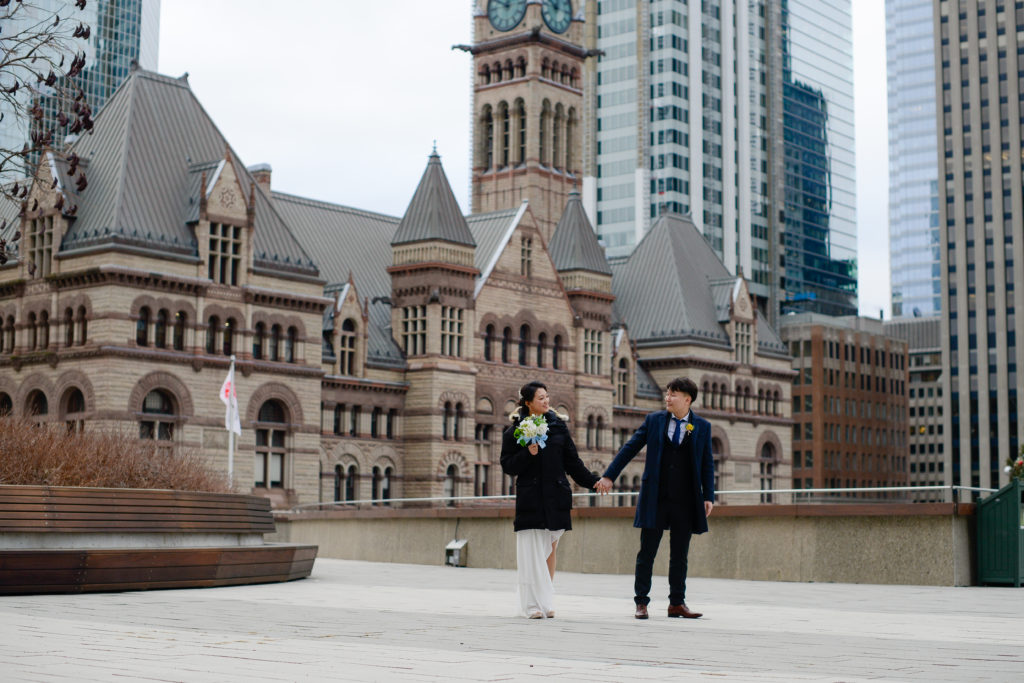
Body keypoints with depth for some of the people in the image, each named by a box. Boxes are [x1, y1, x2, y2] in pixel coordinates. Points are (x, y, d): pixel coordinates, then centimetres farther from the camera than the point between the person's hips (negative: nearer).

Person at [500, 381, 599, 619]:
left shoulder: (558, 425, 10)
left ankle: (547, 602, 11)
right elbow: (508, 466, -1)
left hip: (556, 497, 3)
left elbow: (572, 461, 14)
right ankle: (535, 604, -3)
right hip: (530, 498, -3)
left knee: (550, 549, 5)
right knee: (532, 551, -6)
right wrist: (528, 454, -16)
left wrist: (593, 482, 9)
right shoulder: (514, 431, 1)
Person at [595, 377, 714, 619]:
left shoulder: (702, 426, 5)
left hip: (685, 501, 0)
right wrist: (609, 476, 3)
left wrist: (708, 496, 1)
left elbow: (707, 464, 8)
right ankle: (641, 602, 9)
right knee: (646, 553, 2)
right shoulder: (654, 420, 5)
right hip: (655, 499, 0)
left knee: (679, 555, 6)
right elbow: (629, 449, 8)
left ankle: (677, 603, 15)